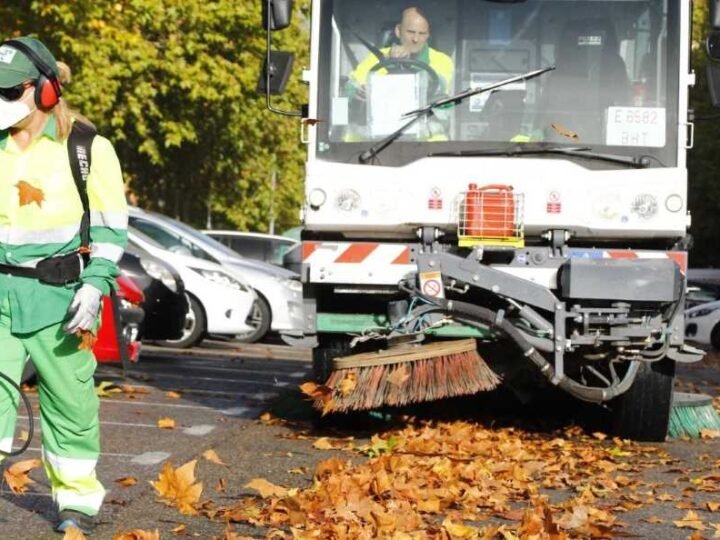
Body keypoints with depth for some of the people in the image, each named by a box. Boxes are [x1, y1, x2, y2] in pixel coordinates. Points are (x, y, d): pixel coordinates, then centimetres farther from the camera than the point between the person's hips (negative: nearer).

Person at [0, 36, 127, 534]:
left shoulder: (88, 149, -3)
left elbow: (111, 229, -2)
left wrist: (93, 289, -11)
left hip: (58, 296, -3)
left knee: (69, 398, 4)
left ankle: (78, 497, 20)